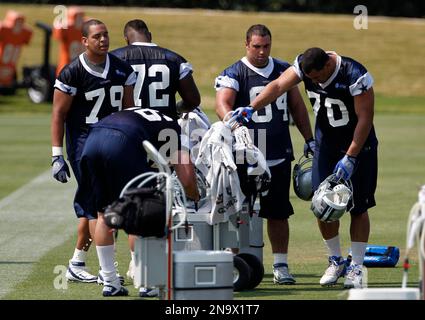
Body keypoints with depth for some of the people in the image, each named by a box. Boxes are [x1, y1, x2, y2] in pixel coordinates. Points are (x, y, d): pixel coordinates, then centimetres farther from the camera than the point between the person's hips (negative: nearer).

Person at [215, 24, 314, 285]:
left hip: (279, 155, 4)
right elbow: (223, 104, -18)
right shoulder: (235, 74, -3)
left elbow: (297, 107, 21)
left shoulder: (284, 70, 13)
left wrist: (310, 139, 17)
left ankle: (281, 266, 13)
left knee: (278, 212, 6)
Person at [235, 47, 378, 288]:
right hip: (326, 144, 5)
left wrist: (350, 157, -21)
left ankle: (356, 267, 5)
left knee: (358, 207, -3)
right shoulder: (305, 65, -12)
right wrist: (251, 108, -36)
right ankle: (336, 261, 15)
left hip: (358, 144, -4)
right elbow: (278, 87, -21)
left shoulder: (355, 76, -26)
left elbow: (365, 118, -21)